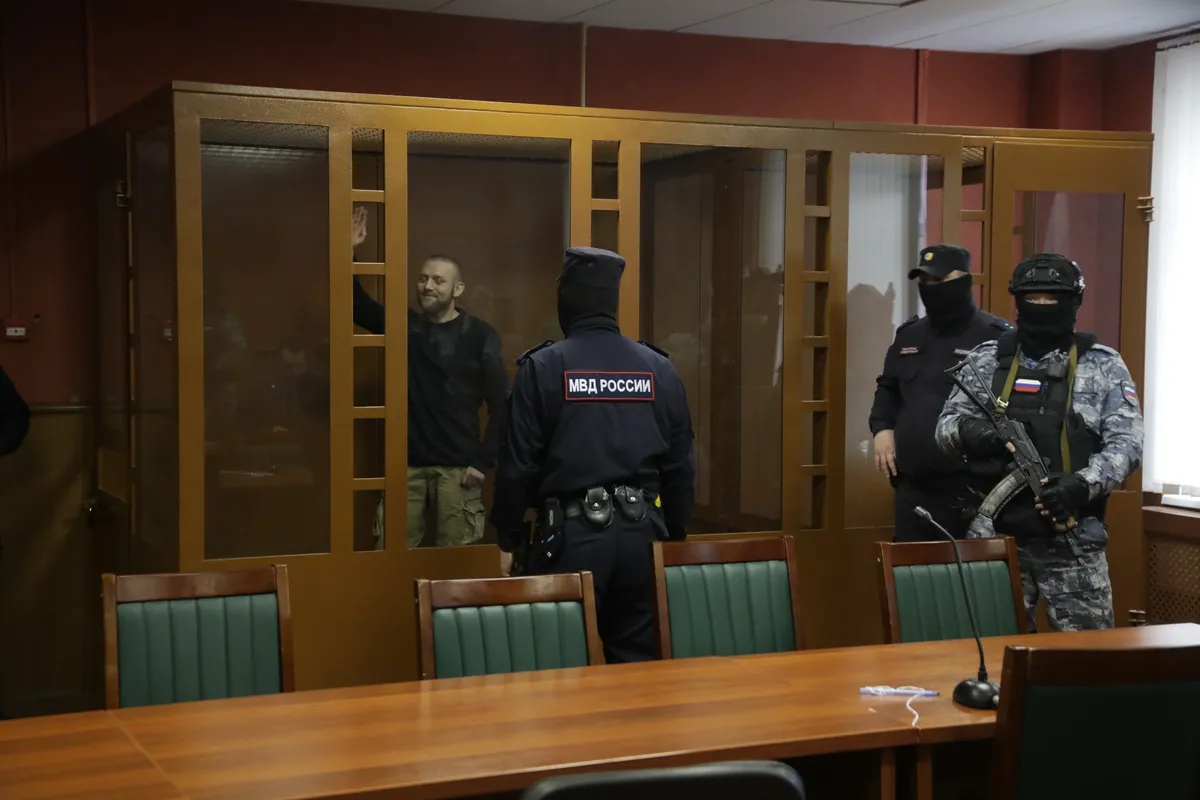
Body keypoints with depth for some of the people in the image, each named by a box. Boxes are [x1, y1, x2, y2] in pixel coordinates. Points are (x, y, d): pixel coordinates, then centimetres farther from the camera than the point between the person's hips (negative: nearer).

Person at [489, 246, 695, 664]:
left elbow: (518, 465, -4)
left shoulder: (543, 367, -5)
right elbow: (680, 465, 9)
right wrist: (675, 535, 18)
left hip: (572, 534, -3)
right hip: (642, 531, 3)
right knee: (639, 662, 10)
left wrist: (508, 539, 6)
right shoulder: (659, 368, 6)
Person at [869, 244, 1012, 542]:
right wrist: (882, 428, 9)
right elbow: (888, 388, 27)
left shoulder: (997, 337, -7)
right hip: (912, 487, 6)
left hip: (971, 491, -6)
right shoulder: (908, 335, 15)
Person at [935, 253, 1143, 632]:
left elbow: (1126, 442, -5)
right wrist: (967, 431, -17)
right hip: (996, 534, 2)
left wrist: (1083, 484, -23)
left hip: (1073, 542, -2)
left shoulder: (1103, 365, 2)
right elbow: (947, 424, 8)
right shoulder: (987, 359, 8)